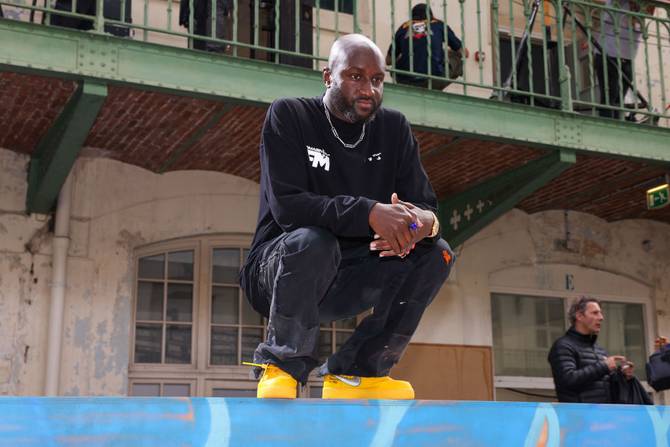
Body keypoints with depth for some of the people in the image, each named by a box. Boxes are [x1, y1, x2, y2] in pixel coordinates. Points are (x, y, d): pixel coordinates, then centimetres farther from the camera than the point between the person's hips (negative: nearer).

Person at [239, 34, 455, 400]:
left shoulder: (394, 128, 4)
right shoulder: (289, 116, -10)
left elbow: (425, 204, -2)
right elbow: (286, 206, -23)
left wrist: (423, 222, -28)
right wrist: (369, 213, -35)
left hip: (350, 280, 5)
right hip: (277, 271, -5)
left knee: (437, 254, -13)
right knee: (311, 242, -36)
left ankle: (356, 372, -8)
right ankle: (281, 366, -14)